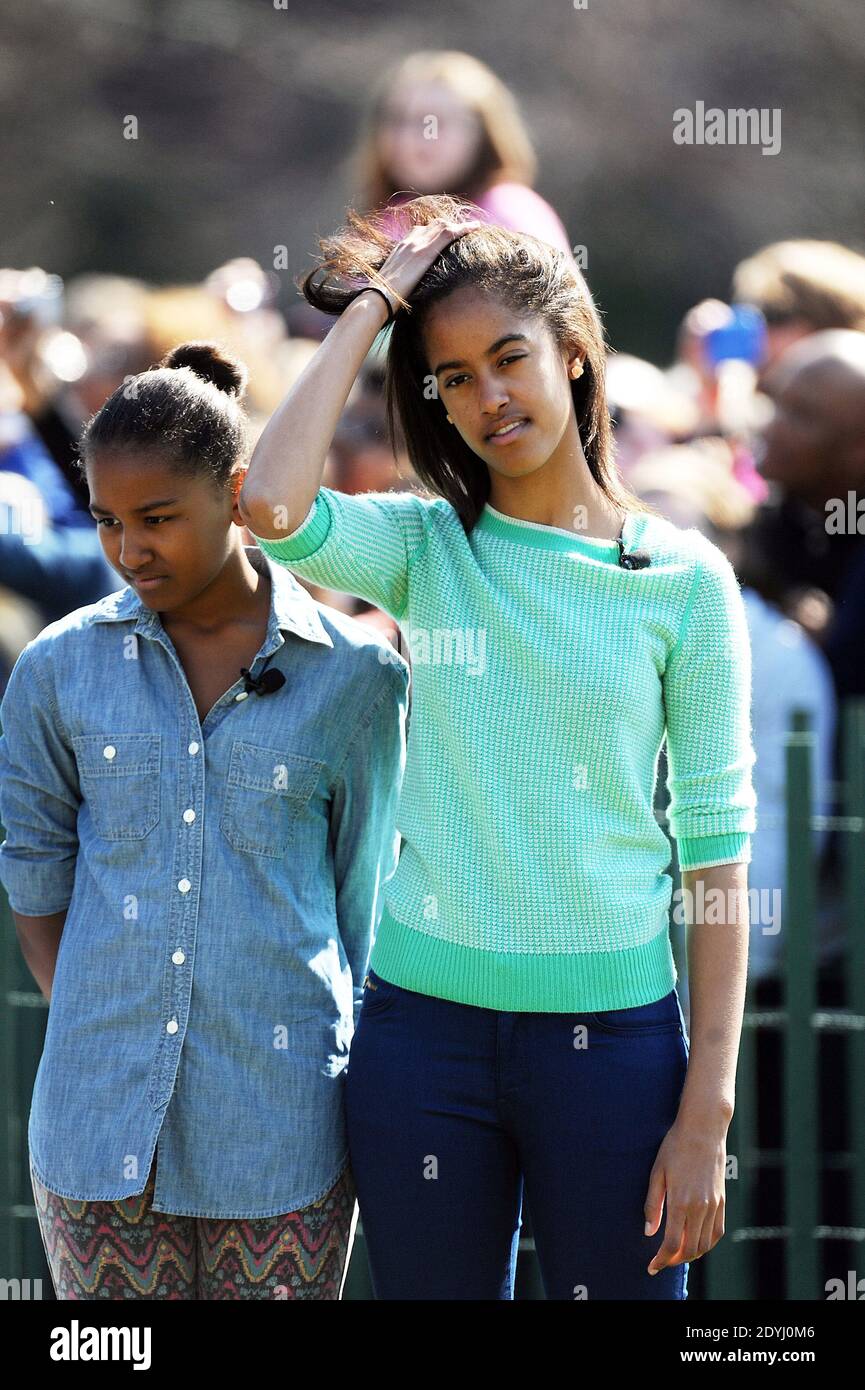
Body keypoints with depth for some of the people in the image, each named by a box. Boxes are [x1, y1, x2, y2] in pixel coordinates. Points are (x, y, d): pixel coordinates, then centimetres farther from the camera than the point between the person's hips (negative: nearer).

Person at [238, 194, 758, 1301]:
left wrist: (706, 1112, -6)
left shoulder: (683, 579, 0)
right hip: (424, 1024, 1)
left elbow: (714, 846, -1)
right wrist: (374, 304, -7)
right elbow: (269, 504, -19)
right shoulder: (424, 548, 3)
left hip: (613, 1031, -1)